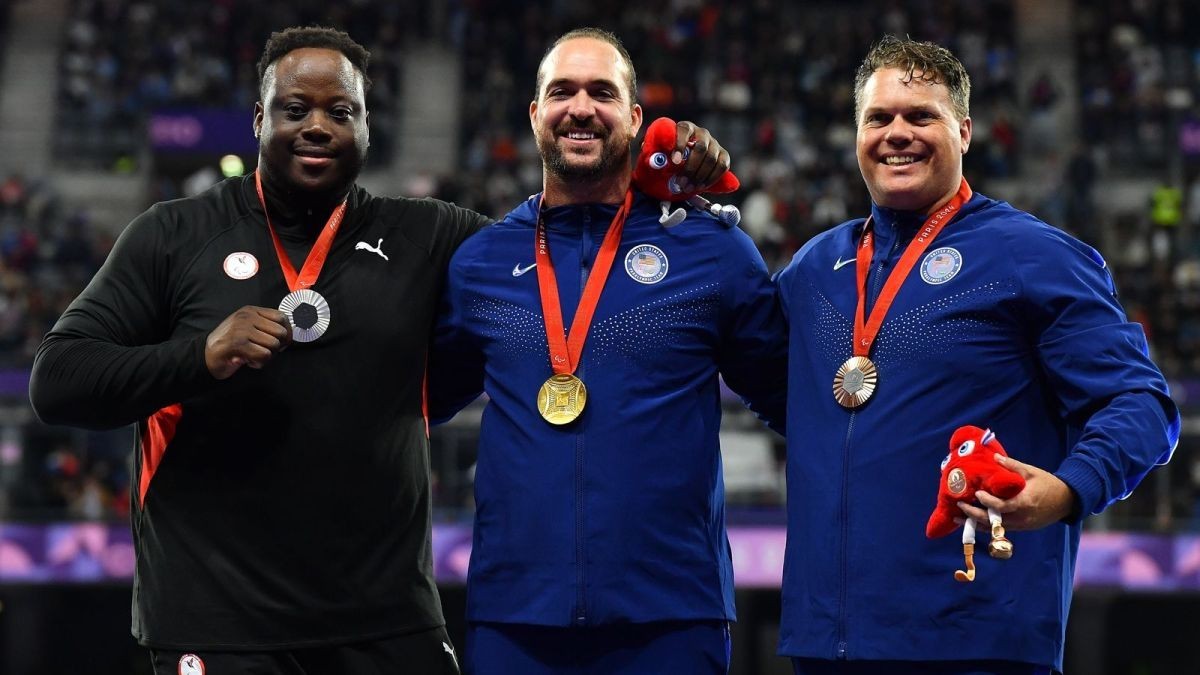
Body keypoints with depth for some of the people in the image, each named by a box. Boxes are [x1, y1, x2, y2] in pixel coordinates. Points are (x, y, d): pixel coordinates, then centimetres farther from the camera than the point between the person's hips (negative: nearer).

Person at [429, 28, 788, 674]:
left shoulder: (713, 251, 2)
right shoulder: (477, 262, 8)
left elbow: (799, 401, 8)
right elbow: (418, 398, 19)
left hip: (672, 618, -1)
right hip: (510, 617, 2)